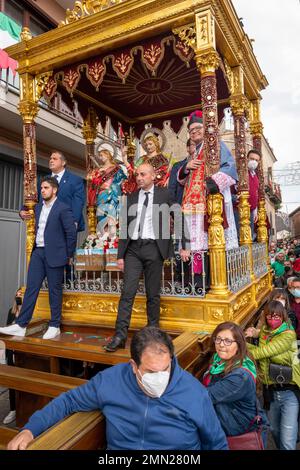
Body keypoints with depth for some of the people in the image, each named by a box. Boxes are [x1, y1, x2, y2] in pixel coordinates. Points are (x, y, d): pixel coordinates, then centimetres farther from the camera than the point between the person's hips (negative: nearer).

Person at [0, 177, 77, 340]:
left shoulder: (63, 209, -8)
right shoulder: (38, 207, 13)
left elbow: (71, 233, -9)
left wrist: (68, 255, -5)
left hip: (53, 254, -6)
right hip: (38, 252, 6)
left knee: (54, 290, 2)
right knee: (31, 288, 5)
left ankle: (54, 326, 13)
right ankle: (21, 325, 9)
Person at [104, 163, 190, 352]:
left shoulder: (164, 194, 5)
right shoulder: (131, 198, 12)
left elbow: (177, 219, 6)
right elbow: (124, 228, 11)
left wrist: (183, 246, 0)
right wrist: (120, 255, 7)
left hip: (154, 248, -2)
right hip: (133, 248, 2)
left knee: (153, 294, 6)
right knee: (127, 292, -3)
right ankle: (120, 335, 1)